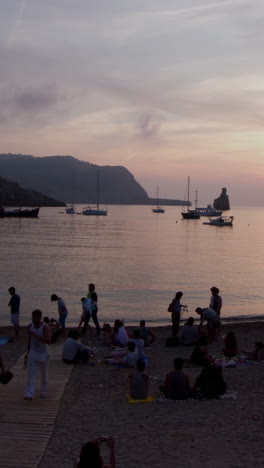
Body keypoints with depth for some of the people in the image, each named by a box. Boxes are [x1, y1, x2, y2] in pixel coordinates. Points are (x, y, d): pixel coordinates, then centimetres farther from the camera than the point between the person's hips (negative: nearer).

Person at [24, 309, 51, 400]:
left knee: (44, 374, 11)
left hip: (43, 354, -3)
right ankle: (29, 394, -13)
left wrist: (36, 336, -37)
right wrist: (28, 352, 16)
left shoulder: (45, 327, -19)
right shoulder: (30, 326, -3)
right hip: (33, 353, 3)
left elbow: (48, 341, -30)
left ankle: (43, 392, 30)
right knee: (31, 374, -8)